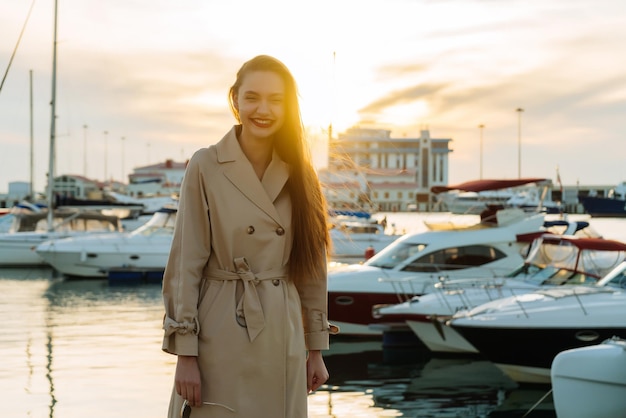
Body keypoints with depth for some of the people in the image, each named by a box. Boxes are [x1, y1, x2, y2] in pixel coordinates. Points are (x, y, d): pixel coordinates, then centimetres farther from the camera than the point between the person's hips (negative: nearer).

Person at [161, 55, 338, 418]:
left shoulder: (299, 176, 6)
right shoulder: (206, 167, -6)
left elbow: (311, 266, 10)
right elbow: (186, 264, -7)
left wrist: (316, 348, 10)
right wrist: (186, 352, -10)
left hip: (283, 344, 4)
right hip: (221, 343, -4)